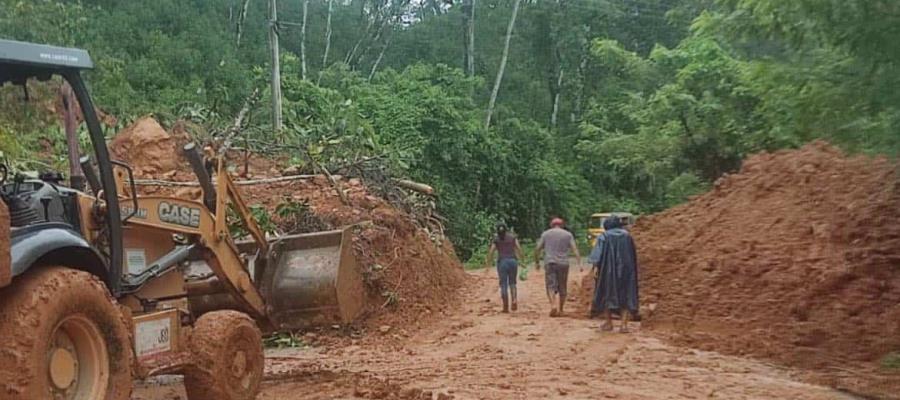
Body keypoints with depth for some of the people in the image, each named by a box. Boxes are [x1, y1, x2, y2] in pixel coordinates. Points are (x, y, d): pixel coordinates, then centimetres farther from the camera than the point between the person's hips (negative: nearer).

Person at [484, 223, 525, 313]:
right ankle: (514, 300, -7)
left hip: (502, 262, -1)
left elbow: (491, 252, -2)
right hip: (513, 261, 1)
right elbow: (519, 248, 1)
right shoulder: (512, 237, 9)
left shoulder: (496, 239, 5)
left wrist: (487, 265, 3)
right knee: (512, 283, 16)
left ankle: (506, 307, 3)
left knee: (504, 285, 5)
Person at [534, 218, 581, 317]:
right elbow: (575, 249, -2)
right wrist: (579, 263, -6)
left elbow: (537, 249, 6)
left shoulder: (545, 234, 9)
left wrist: (537, 262, 16)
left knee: (551, 286, -2)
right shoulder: (568, 234, 8)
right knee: (562, 288, 11)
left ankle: (553, 305, -24)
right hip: (563, 264, 1)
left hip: (549, 263, -1)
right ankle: (560, 310, 16)